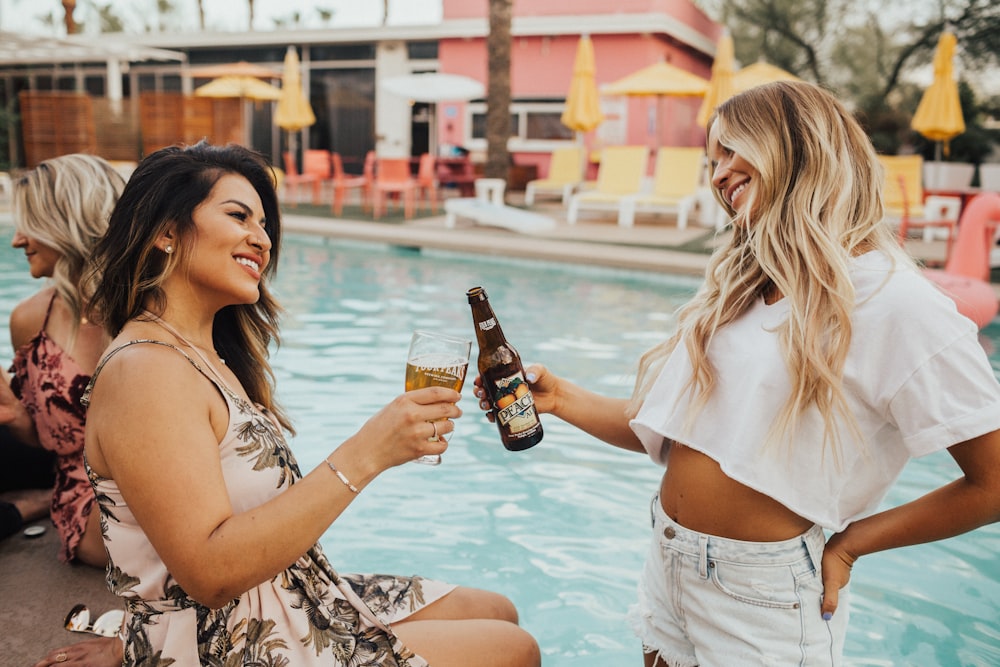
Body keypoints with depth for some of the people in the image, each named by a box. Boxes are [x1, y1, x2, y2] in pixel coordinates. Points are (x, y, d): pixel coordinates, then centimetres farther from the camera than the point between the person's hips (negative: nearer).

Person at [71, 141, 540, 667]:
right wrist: (364, 454, -31)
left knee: (499, 613, 14)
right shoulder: (143, 371, -21)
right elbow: (210, 573, -29)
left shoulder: (209, 355, 8)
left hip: (298, 604, 9)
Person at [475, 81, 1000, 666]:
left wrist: (848, 544, -9)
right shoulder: (741, 286, 7)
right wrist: (559, 398, -6)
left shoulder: (892, 301, -16)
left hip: (764, 596, -6)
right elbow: (666, 428, 5)